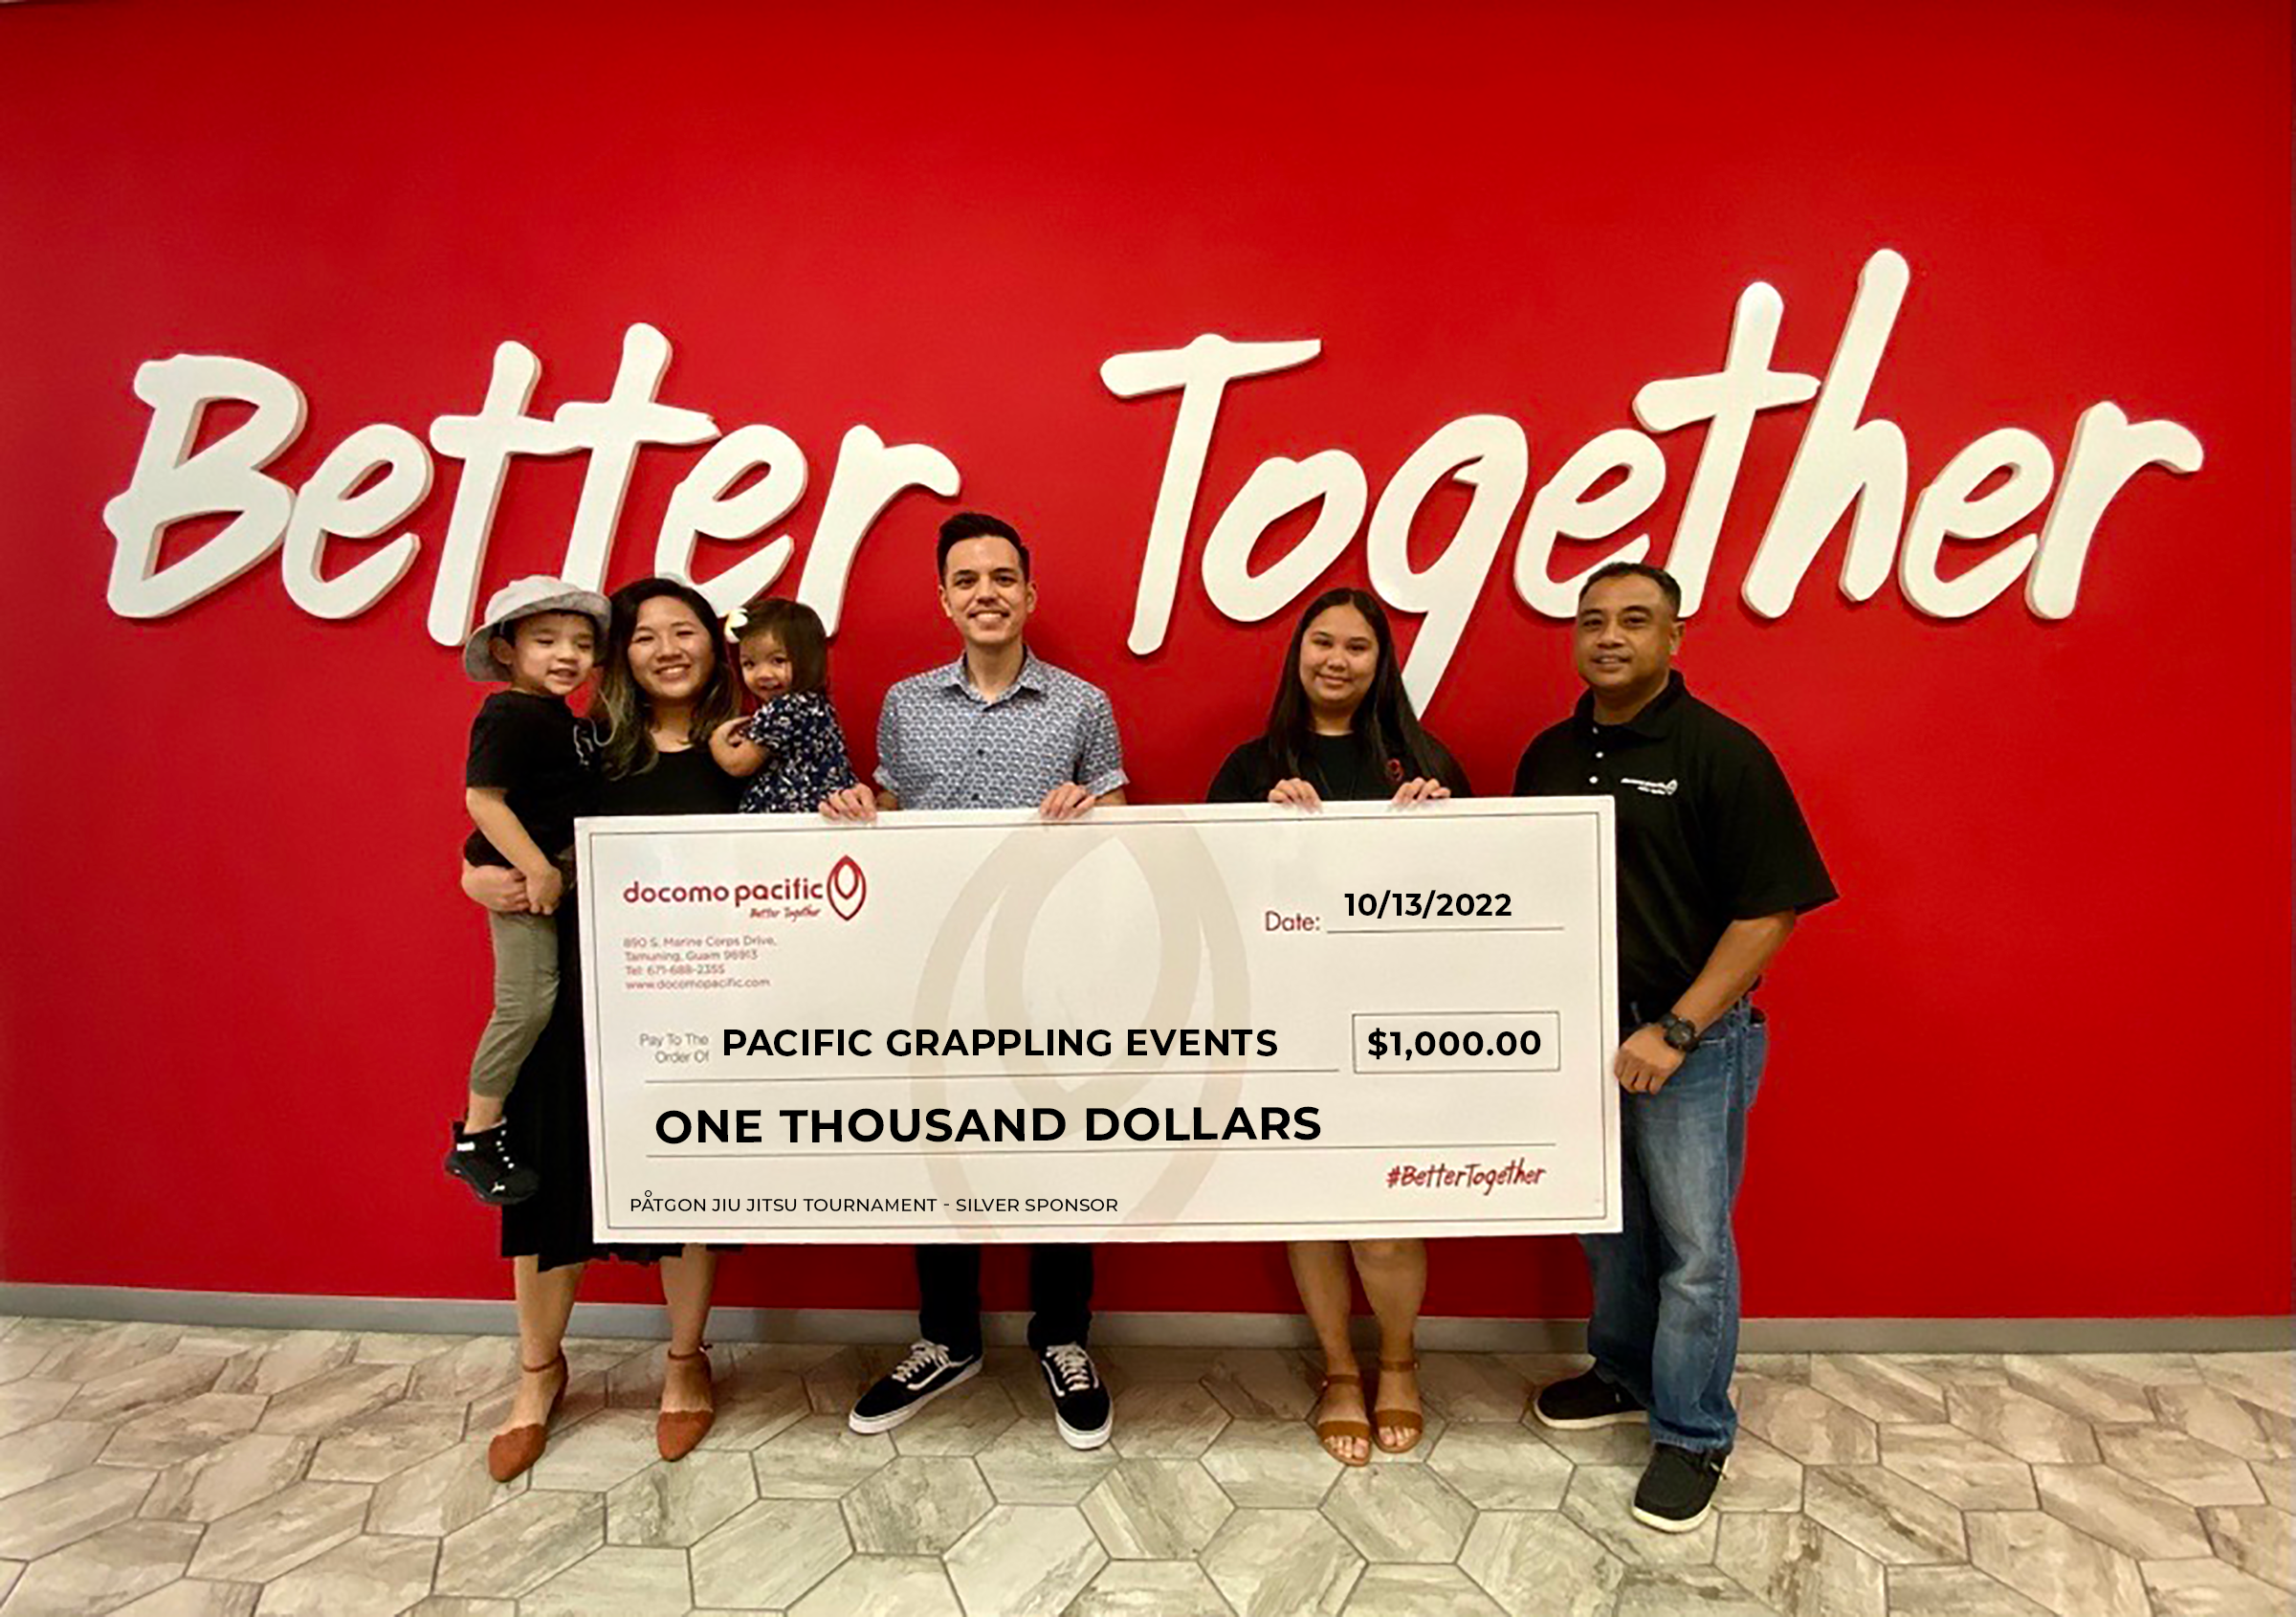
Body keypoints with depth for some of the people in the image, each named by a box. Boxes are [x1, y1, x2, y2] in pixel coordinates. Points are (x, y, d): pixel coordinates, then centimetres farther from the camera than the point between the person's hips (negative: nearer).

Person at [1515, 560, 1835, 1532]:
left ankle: (1692, 1435, 26)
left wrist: (1675, 1031, -18)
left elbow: (1769, 911, -14)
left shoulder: (1722, 752, -12)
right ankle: (1626, 1375, 41)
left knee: (1691, 1245, 7)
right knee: (1608, 1225, 20)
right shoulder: (1548, 756, 6)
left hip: (1690, 1036, -5)